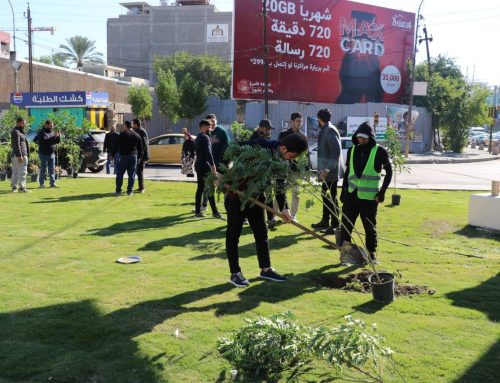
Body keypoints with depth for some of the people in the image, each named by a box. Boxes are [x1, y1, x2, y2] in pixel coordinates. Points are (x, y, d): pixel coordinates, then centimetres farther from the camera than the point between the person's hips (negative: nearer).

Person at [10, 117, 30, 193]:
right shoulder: (16, 132, -10)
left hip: (15, 155, 10)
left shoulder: (20, 132, 20)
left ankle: (14, 187, 15)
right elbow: (16, 145, -19)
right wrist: (19, 155, -24)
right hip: (20, 155, -10)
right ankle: (22, 187, -9)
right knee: (22, 172, -9)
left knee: (15, 172, 11)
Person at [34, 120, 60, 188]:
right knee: (43, 169, 0)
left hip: (52, 154, 6)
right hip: (44, 154, -6)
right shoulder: (41, 133, -7)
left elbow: (57, 141, 13)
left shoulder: (52, 132, 13)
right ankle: (42, 183, 6)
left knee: (52, 169, 5)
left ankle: (52, 183, 8)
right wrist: (53, 137, -26)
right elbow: (44, 141, -23)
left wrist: (58, 137, -6)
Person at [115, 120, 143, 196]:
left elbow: (117, 146, -5)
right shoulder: (137, 136, 10)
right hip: (134, 156, 4)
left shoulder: (122, 134, -4)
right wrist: (138, 156, 20)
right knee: (131, 175, 7)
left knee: (119, 174, 4)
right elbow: (140, 148, 12)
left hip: (124, 156, -3)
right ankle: (130, 191, 6)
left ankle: (118, 191, 2)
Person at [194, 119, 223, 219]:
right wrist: (213, 165, -23)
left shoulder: (197, 138, 19)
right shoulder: (205, 137, -11)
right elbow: (208, 152, -21)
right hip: (205, 165, -10)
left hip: (198, 164, 10)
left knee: (200, 188, 10)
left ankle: (197, 211, 10)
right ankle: (215, 212, -8)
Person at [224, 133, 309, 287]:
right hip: (236, 192, -7)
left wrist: (284, 208, 2)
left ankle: (266, 269, 20)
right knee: (233, 234, 1)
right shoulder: (260, 145, -25)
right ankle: (235, 273, 8)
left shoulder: (282, 160, -3)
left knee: (261, 232, 9)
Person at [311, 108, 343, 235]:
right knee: (326, 195, 18)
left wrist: (327, 169, -26)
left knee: (332, 198, -4)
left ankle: (335, 225, 2)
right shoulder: (324, 130, 12)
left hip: (331, 171, -10)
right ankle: (325, 221, 30)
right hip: (326, 170, 10)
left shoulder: (330, 131, -17)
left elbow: (337, 151, -24)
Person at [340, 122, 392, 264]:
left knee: (370, 227, 4)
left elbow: (389, 171, 2)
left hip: (369, 196, -4)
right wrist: (343, 191, 13)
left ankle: (371, 253, 19)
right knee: (346, 224, 4)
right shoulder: (352, 150, 9)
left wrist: (382, 191, -4)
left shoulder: (379, 151, -4)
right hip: (351, 194, 4)